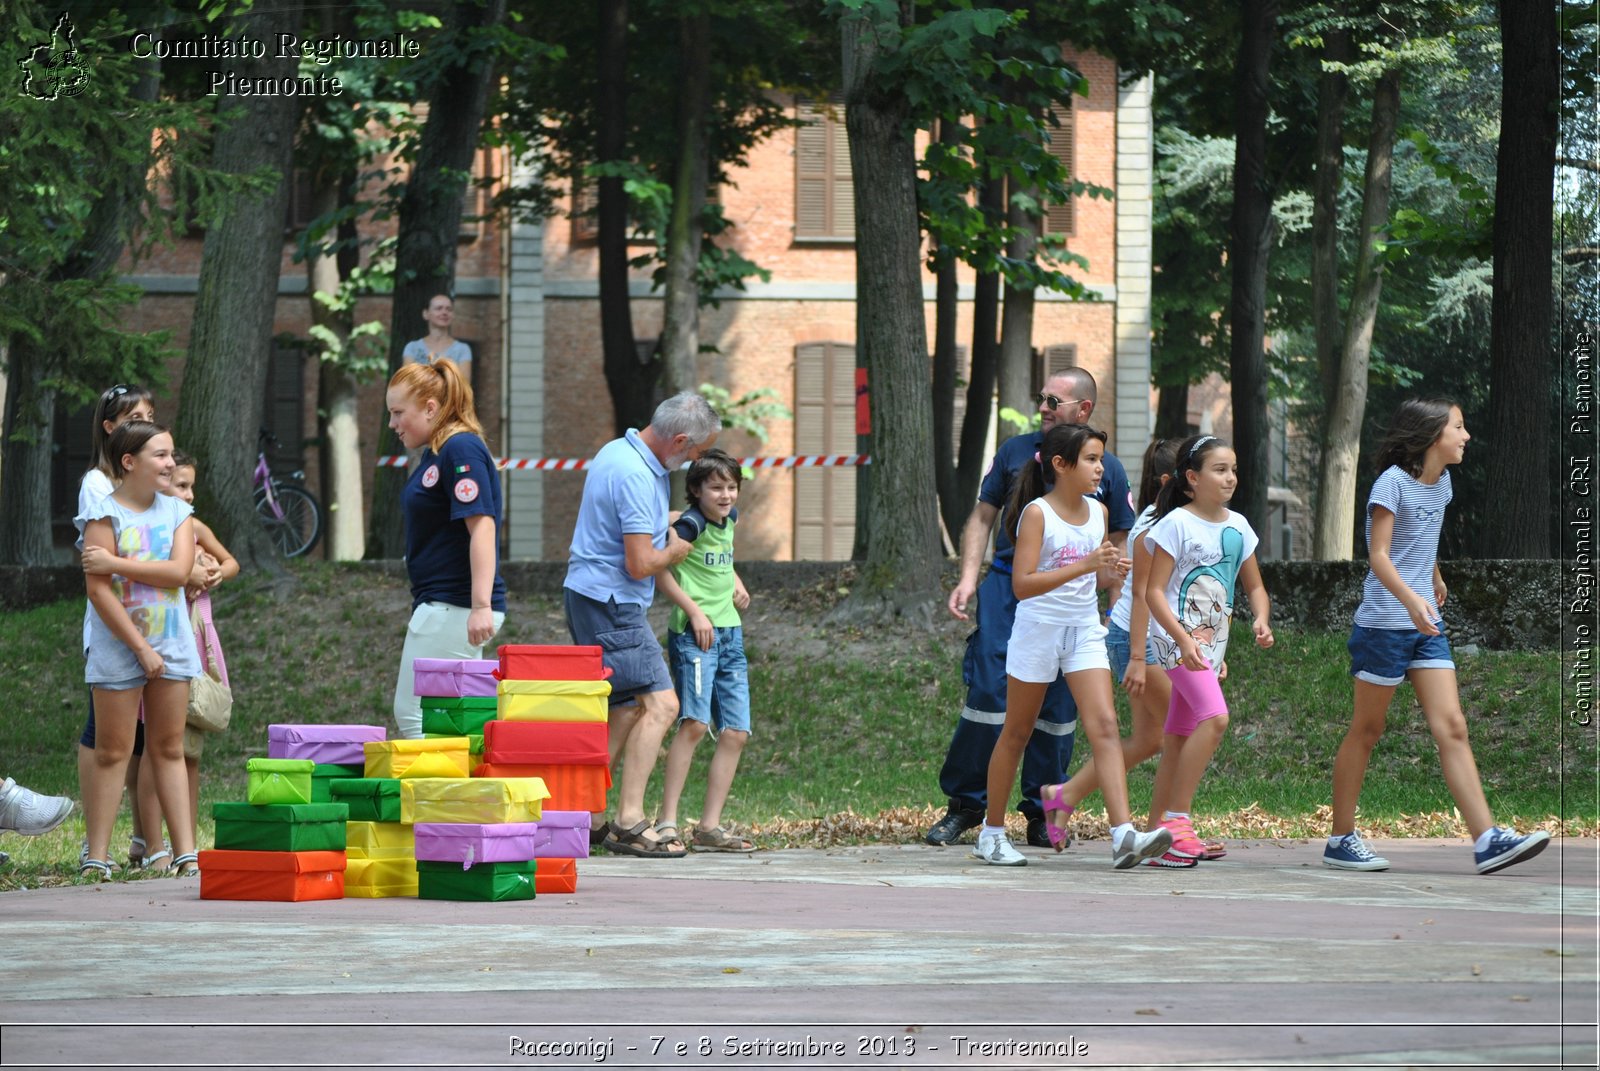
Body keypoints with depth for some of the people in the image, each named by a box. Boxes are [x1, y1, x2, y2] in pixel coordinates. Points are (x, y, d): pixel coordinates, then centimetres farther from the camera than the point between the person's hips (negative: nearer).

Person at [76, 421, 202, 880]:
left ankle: (186, 853, 5)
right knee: (112, 753, -2)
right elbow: (99, 589, -14)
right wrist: (141, 648, -15)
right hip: (119, 647, -4)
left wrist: (118, 564, -14)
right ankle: (96, 856, 1)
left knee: (168, 749, 7)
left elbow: (179, 570, -9)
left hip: (171, 644, 4)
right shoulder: (105, 515, -7)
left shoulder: (177, 512, 7)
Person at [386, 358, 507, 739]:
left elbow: (482, 526, -22)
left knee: (413, 715, -10)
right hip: (439, 605, 10)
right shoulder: (433, 453, 17)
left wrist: (481, 605, -28)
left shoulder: (461, 450, -14)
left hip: (453, 608, -10)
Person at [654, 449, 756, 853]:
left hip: (731, 634, 8)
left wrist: (735, 583, 14)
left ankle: (709, 828, 7)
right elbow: (658, 566, -15)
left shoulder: (729, 519, 13)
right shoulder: (691, 523, -11)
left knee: (736, 733, 3)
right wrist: (695, 612, -16)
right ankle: (666, 822, -19)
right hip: (694, 634, -8)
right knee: (695, 723, -20)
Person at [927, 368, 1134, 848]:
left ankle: (1042, 814, 12)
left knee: (1057, 707, 2)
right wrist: (968, 578, 0)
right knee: (988, 692, -8)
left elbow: (1119, 547, 12)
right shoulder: (1015, 451, 9)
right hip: (1007, 585, 0)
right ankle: (965, 804, 3)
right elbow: (982, 517, 12)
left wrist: (1118, 615, 1)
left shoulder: (1106, 470, 8)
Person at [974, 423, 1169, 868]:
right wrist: (1083, 565, -29)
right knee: (1016, 734, 8)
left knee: (1104, 726, -11)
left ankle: (1124, 835, -21)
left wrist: (1111, 571, -4)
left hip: (1085, 631, 5)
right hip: (1038, 630, -5)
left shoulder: (1098, 512, 6)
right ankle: (992, 833, 22)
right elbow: (1022, 584, -22)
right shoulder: (1037, 513, -13)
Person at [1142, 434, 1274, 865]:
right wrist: (1184, 640, -24)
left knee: (1180, 737, 8)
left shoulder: (1237, 526, 11)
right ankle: (1177, 819, -20)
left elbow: (1254, 586, 18)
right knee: (1214, 716, -24)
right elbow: (1154, 591, -12)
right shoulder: (1177, 523, -9)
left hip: (1213, 639, 7)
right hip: (1177, 636, -7)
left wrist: (1261, 620, -4)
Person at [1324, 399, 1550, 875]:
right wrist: (1410, 599, -36)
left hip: (1426, 624, 7)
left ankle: (1487, 840, -12)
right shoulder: (1393, 482, -13)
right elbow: (1378, 555, -21)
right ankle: (1341, 840, 13)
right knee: (1366, 730, 2)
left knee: (1452, 728, -3)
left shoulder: (1442, 483, 11)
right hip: (1384, 623, -7)